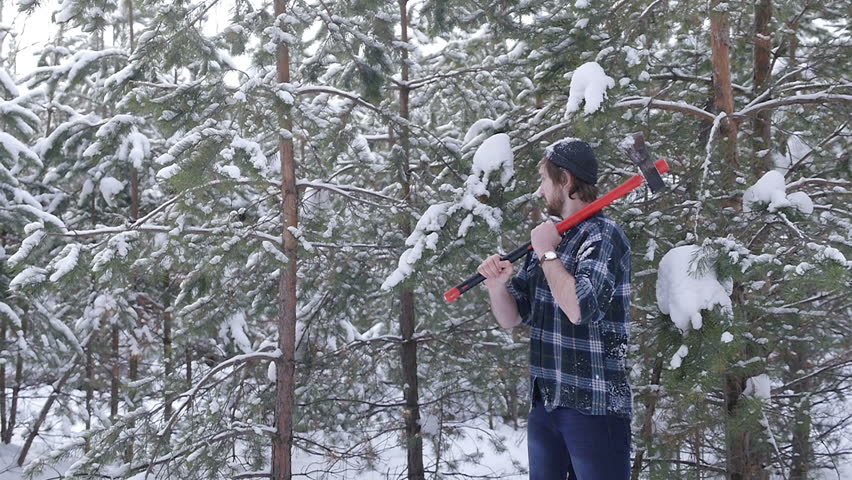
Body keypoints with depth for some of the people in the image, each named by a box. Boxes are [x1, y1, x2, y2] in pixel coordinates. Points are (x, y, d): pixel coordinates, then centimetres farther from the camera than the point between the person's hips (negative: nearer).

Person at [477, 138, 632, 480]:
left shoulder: (603, 235, -11)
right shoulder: (548, 237, 11)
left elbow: (578, 308, -27)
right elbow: (511, 318, 12)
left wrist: (547, 254, -14)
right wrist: (497, 284, -8)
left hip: (593, 405, -7)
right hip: (543, 402, 8)